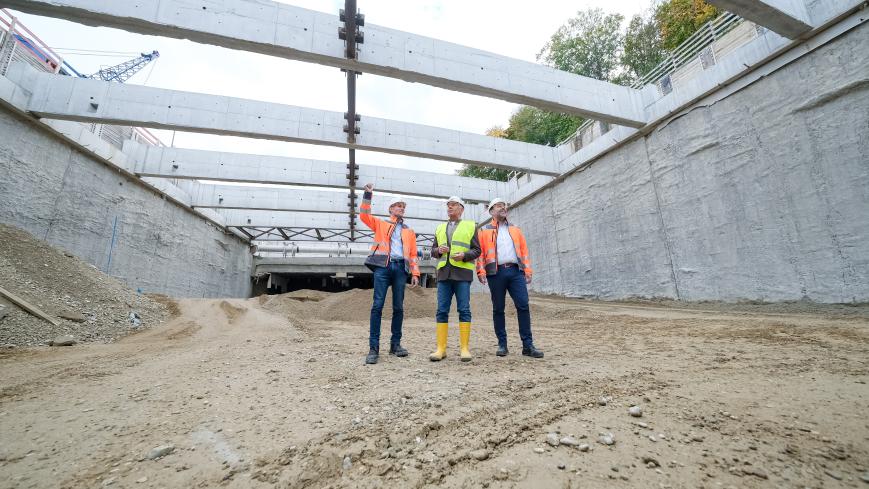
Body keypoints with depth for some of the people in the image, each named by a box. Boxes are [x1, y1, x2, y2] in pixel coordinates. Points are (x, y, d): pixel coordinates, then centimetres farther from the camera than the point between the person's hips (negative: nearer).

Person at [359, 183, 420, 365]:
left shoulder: (409, 231, 22)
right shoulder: (381, 224, 18)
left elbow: (413, 254, 16)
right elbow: (364, 215, 4)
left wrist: (415, 273, 6)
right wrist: (367, 195, -4)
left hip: (401, 268, 3)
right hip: (382, 266, -2)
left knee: (398, 307, 4)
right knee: (377, 305, -8)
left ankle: (395, 344, 14)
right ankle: (373, 348, -5)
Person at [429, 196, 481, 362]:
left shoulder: (470, 226, 10)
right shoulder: (440, 228, 22)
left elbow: (477, 250, 5)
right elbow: (433, 252, 21)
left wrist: (464, 255, -13)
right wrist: (439, 250, -2)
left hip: (462, 273, -3)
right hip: (444, 273, 4)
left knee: (464, 310, -4)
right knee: (442, 311, 0)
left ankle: (464, 348, 3)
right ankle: (441, 348, 5)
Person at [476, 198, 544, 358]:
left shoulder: (515, 230, 21)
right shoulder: (484, 230, 11)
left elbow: (524, 250, 17)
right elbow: (479, 252, 3)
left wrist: (527, 270, 7)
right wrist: (481, 271, -8)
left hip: (515, 271, 2)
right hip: (496, 272, -2)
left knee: (523, 306, -6)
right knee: (498, 309, 3)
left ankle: (528, 345, 1)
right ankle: (502, 344, 12)